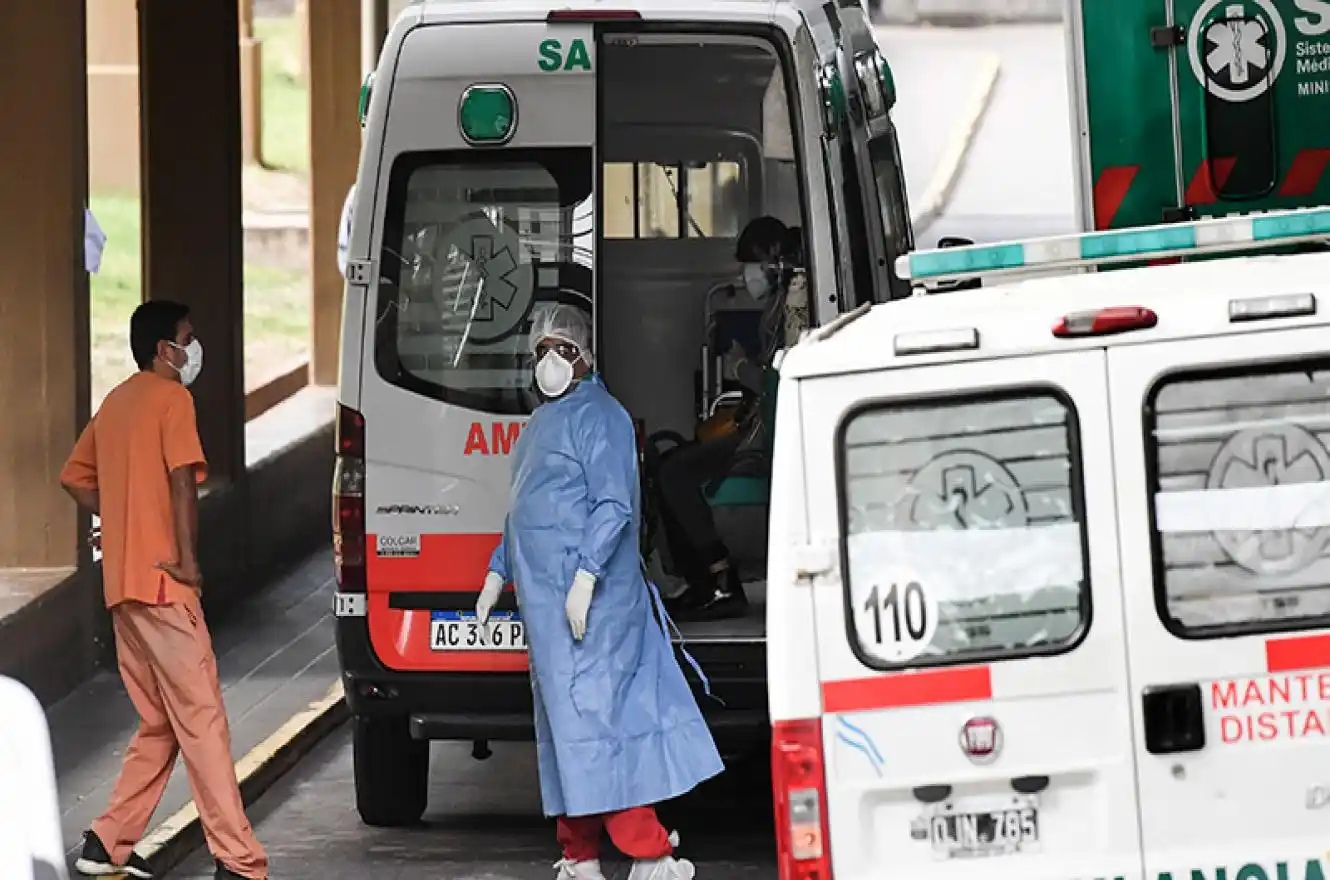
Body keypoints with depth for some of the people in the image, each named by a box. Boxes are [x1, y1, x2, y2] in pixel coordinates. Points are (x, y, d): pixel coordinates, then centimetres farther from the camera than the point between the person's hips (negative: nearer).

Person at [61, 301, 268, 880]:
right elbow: (183, 478, -20)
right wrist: (187, 558, -17)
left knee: (160, 724, 15)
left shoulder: (116, 403, 18)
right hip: (161, 582, -9)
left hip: (121, 585, 9)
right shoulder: (171, 398, -8)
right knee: (201, 719, -10)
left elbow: (75, 479, 24)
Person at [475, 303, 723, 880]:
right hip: (544, 596, 10)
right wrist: (498, 573, 28)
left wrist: (585, 577, -25)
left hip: (588, 600, -10)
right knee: (561, 723, 10)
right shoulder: (542, 422, 20)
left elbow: (614, 506, -18)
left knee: (591, 713, -13)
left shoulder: (598, 417, -10)